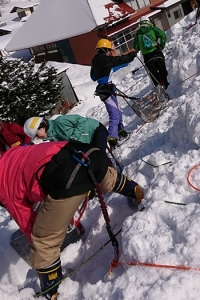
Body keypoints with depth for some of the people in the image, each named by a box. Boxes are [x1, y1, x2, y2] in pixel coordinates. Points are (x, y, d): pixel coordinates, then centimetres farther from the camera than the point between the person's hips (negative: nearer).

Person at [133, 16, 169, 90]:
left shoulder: (138, 33, 8)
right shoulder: (153, 29, 4)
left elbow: (135, 46, 8)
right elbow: (162, 35, -9)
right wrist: (162, 45, -1)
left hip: (147, 56, 1)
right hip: (156, 52, -1)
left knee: (153, 72, 7)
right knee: (162, 69, 14)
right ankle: (165, 83, 15)